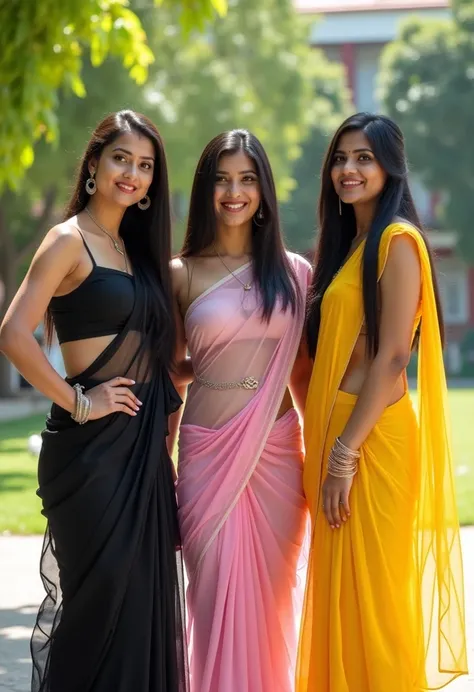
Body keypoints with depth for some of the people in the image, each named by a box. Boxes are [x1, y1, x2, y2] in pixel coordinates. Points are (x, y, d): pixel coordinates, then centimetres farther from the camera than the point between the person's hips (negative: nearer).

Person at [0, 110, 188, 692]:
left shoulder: (136, 248, 16)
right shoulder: (70, 240, -8)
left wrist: (164, 417, 9)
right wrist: (77, 403, -15)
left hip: (141, 443, 8)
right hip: (92, 447, -8)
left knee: (144, 594, 9)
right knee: (99, 594, -4)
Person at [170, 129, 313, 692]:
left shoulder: (293, 272, 7)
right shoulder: (181, 275, 3)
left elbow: (305, 370, 11)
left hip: (277, 452, 2)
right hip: (208, 453, -1)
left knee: (270, 598, 6)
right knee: (219, 597, -2)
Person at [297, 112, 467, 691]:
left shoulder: (397, 240, -10)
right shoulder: (347, 242, 17)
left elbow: (391, 356, -17)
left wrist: (346, 452, -19)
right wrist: (325, 445, 10)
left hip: (374, 433, -9)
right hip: (336, 428, 9)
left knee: (370, 590, -3)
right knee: (341, 587, 13)